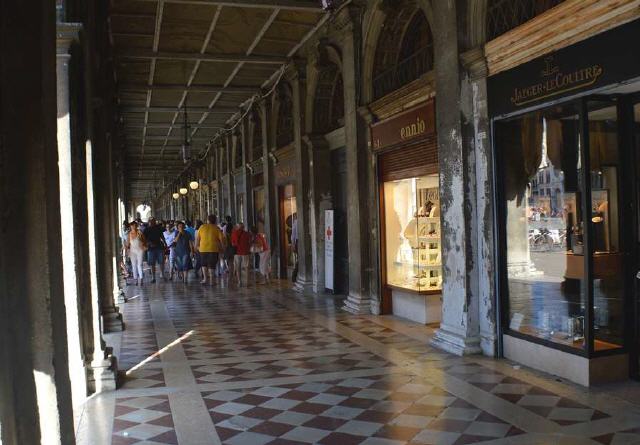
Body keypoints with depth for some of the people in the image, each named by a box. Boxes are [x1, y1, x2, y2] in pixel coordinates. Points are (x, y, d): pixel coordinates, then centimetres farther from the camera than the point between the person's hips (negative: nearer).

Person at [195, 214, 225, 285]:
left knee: (204, 264, 17)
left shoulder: (202, 227, 5)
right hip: (214, 249, -2)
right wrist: (222, 247, 7)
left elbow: (197, 238, 6)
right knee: (212, 265, 4)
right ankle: (211, 280, 3)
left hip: (203, 249, 2)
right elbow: (221, 239, -4)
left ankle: (205, 278, 10)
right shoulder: (216, 228, 0)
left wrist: (196, 246, 16)